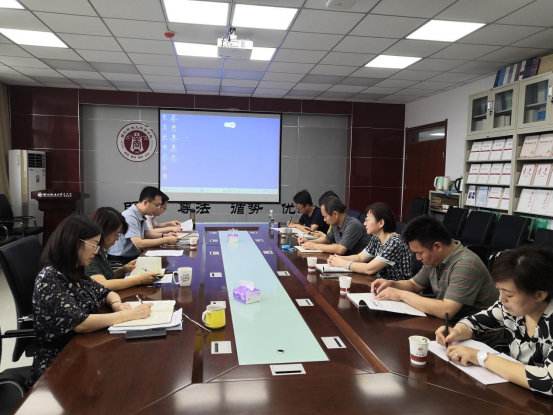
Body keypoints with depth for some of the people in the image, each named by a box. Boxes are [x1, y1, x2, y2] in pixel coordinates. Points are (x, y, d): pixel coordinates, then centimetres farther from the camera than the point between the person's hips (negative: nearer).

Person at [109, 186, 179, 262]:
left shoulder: (140, 215, 3)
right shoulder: (129, 216, -22)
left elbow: (147, 233, 19)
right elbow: (139, 244, -28)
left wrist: (164, 235, 1)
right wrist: (166, 240, -22)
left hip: (135, 256, 8)